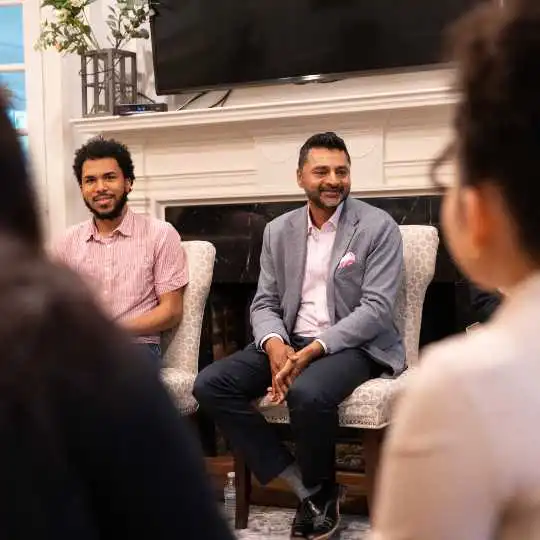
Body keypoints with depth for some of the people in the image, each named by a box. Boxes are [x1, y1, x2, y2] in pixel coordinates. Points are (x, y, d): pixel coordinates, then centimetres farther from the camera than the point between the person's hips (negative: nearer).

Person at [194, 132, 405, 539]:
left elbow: (377, 308, -13)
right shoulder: (278, 231, 9)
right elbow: (264, 304, 8)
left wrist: (314, 349, -23)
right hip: (289, 343, 6)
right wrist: (275, 345, -16)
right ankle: (305, 486, -11)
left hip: (354, 344, -5)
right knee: (210, 384, -15)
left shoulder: (378, 227, -6)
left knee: (308, 392, -38)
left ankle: (320, 489, -5)